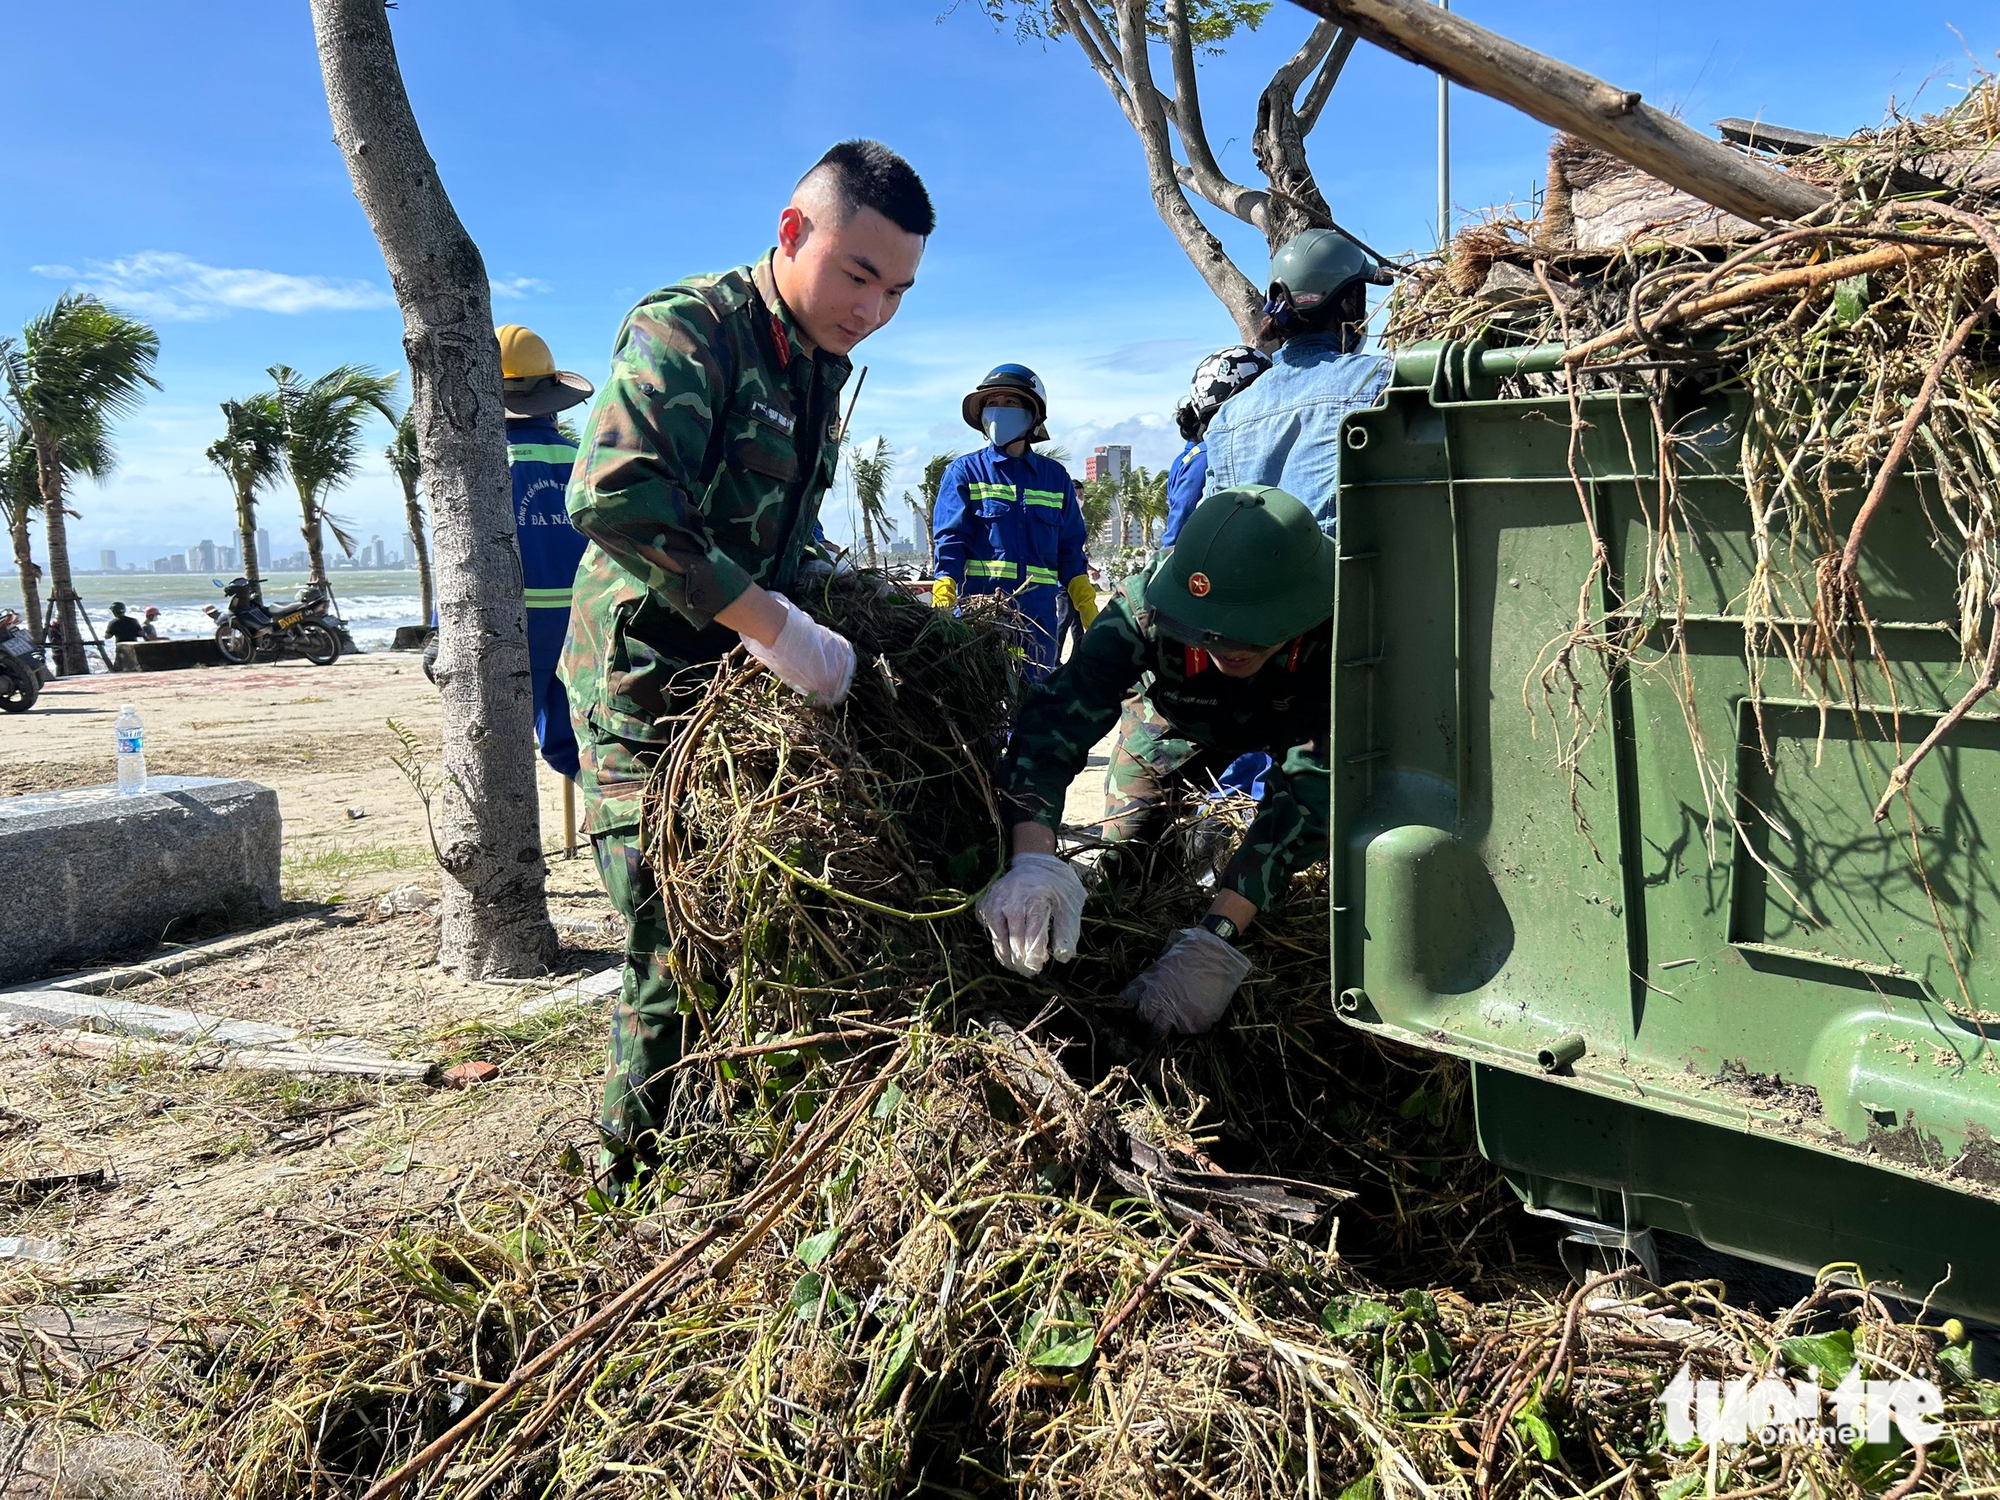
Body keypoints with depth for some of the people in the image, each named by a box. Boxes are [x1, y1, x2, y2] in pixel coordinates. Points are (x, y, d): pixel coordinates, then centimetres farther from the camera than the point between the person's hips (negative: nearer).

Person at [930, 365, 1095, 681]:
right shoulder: (964, 472, 5)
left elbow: (1070, 549, 15)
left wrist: (1087, 606, 6)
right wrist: (943, 602, -18)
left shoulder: (1055, 477, 14)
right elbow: (949, 541, -4)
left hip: (1040, 613, 3)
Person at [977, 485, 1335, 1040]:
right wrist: (1033, 857, -69)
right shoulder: (1147, 602, -41)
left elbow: (1308, 787, -48)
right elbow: (1061, 709, -51)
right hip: (1176, 718, 1)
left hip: (1294, 721, 0)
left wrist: (1217, 938, -59)